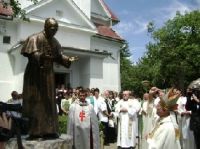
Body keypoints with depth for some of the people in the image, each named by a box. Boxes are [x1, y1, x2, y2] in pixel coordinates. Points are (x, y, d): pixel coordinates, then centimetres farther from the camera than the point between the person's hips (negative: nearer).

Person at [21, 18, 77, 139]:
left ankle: (48, 130, 14)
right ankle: (35, 131, 2)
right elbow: (32, 54, -20)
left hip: (48, 74, 7)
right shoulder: (35, 38, -9)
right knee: (35, 102, -6)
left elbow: (58, 56, 14)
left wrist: (68, 59, -3)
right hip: (35, 74, -7)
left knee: (49, 102, 6)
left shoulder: (55, 42, 12)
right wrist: (41, 56, -39)